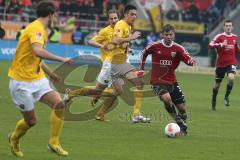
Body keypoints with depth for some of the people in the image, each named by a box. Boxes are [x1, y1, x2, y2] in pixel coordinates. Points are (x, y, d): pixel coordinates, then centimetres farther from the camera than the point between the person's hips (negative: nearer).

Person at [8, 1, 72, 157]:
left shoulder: (41, 29, 12)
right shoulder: (36, 28, -17)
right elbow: (37, 51, -36)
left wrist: (50, 73, 29)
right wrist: (61, 59, -32)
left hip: (38, 79, 8)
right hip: (22, 82, -8)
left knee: (59, 104, -12)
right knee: (31, 120, -1)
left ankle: (54, 143, -1)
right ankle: (14, 138, 31)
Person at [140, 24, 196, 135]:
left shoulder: (178, 48, -4)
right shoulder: (155, 46, -7)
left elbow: (188, 60, -15)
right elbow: (144, 53, 13)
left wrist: (191, 61, -38)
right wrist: (142, 66, 12)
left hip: (172, 82, 3)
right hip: (157, 82, -3)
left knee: (182, 108, 3)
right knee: (167, 98, -32)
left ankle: (183, 129, 27)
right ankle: (179, 122, -15)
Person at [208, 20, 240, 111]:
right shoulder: (220, 36, -8)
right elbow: (210, 45, -20)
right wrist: (221, 44, -32)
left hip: (231, 63, 2)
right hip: (220, 64, -2)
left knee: (231, 78, -28)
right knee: (217, 84, 8)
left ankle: (226, 97, -8)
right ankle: (213, 103, 29)